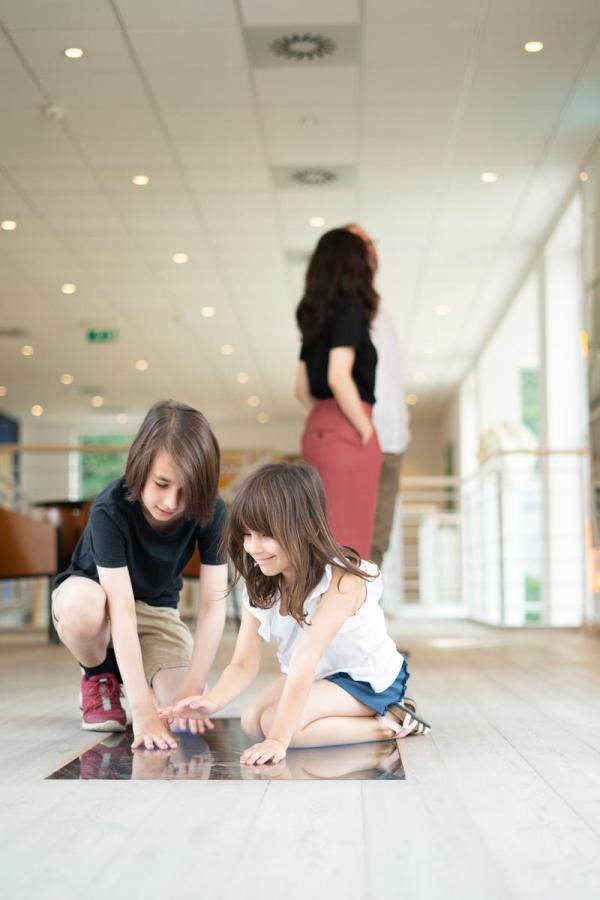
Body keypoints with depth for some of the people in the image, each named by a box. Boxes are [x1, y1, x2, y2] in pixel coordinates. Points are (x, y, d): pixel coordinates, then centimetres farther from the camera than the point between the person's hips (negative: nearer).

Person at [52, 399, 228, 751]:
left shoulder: (212, 512, -24)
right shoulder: (111, 509, -33)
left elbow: (213, 604, -23)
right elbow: (121, 609, -38)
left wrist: (193, 689, -33)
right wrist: (143, 709, -43)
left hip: (157, 611, 3)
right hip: (97, 597, -2)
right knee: (83, 600, -40)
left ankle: (124, 666, 13)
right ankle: (100, 676, -6)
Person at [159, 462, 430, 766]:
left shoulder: (341, 581, -32)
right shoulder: (259, 587, -11)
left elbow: (304, 661, -38)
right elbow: (244, 664, -13)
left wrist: (278, 740, -41)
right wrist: (212, 700, -35)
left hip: (369, 680, -8)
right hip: (317, 676, 8)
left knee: (272, 721, -24)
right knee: (252, 721, -15)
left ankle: (387, 725, -13)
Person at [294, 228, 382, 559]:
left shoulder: (316, 317, 17)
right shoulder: (349, 308, -7)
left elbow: (302, 388, 20)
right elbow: (339, 378, -19)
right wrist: (366, 431, -12)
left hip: (318, 430, 8)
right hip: (346, 432, -8)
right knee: (347, 543, -8)